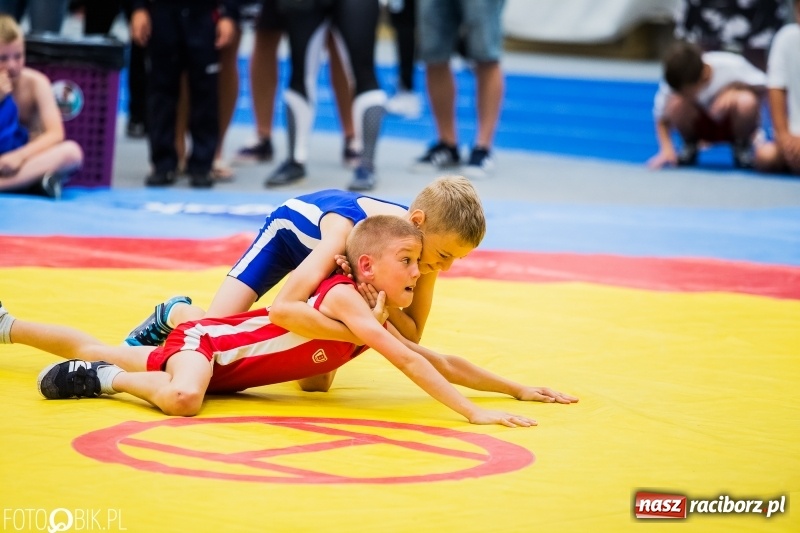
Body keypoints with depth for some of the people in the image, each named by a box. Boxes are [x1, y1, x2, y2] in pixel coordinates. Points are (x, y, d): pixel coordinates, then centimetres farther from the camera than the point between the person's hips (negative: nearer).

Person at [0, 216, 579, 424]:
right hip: (202, 342, -9)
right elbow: (409, 361, -38)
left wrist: (517, 388, -2)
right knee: (183, 398, -41)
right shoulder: (344, 297, -28)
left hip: (222, 353, 9)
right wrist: (474, 413, -42)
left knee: (101, 353, 22)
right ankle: (103, 380, -17)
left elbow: (444, 363, 3)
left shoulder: (379, 324, -4)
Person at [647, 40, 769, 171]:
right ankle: (690, 145, 1)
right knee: (675, 104, -31)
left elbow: (762, 86, -14)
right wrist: (666, 149, -30)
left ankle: (742, 146, -4)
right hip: (702, 125, 1)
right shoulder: (674, 83, -24)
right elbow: (662, 120, -14)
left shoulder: (730, 67, -28)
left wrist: (735, 88, -31)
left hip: (733, 123, -1)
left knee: (747, 102, -36)